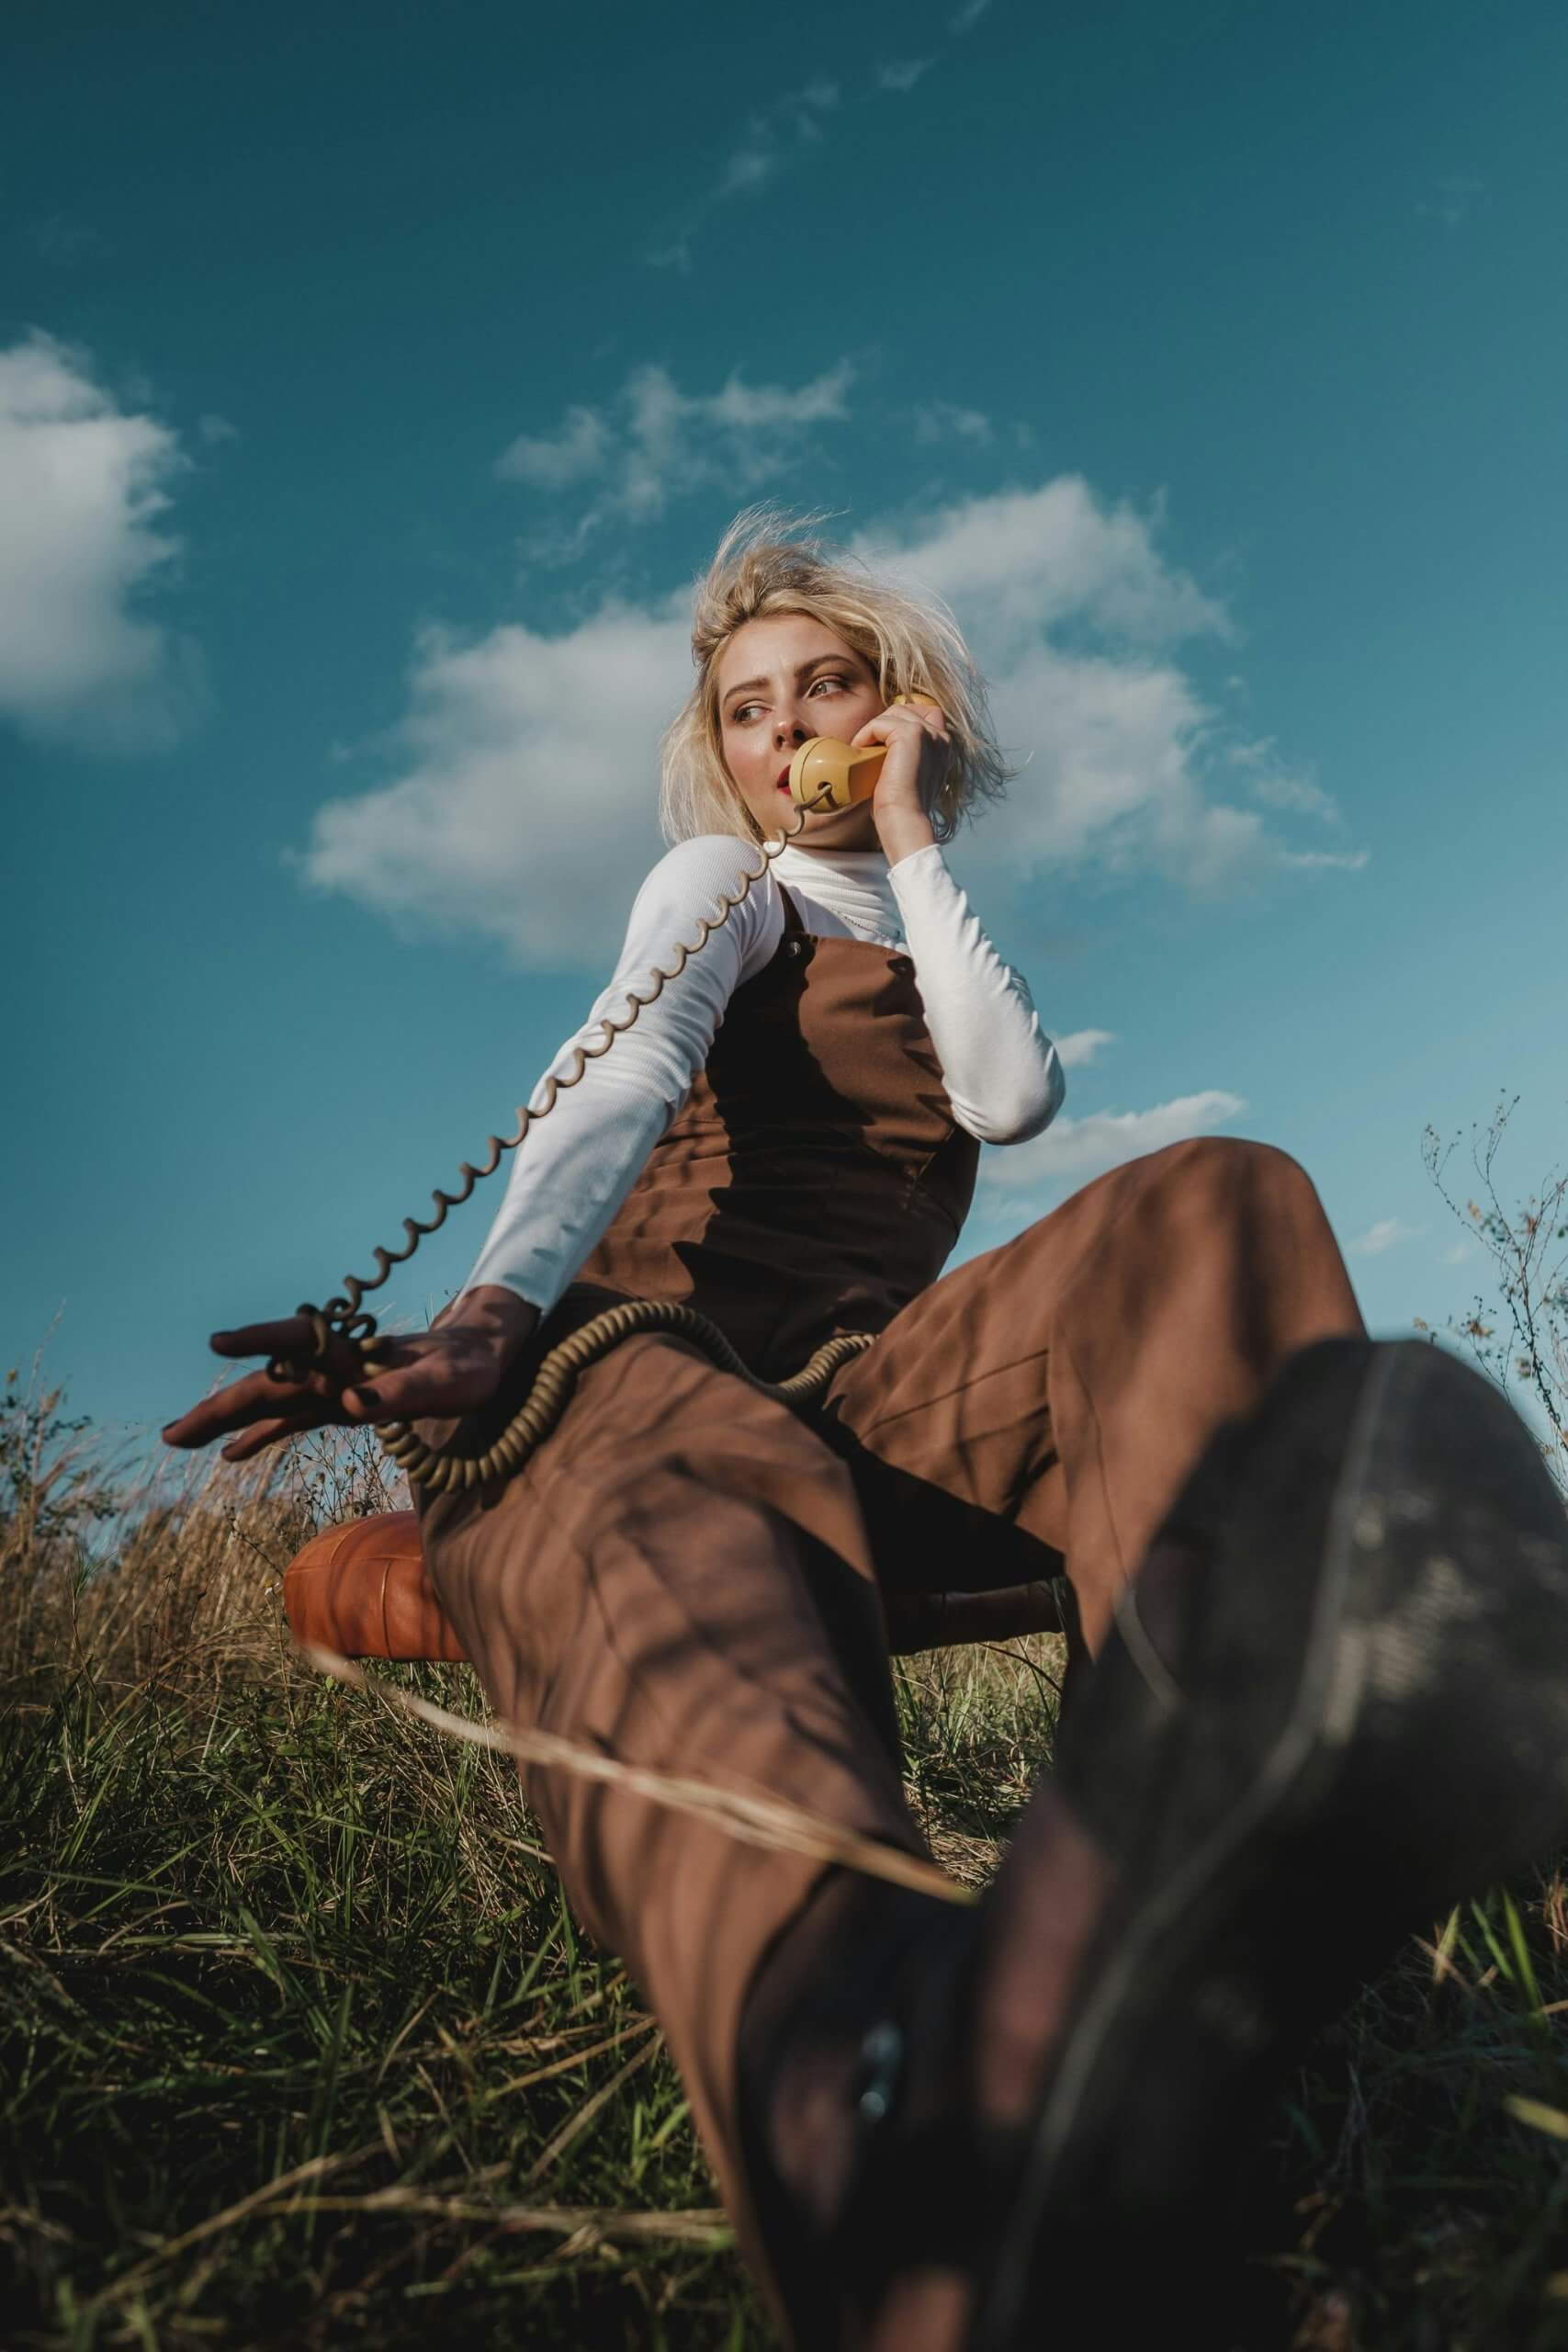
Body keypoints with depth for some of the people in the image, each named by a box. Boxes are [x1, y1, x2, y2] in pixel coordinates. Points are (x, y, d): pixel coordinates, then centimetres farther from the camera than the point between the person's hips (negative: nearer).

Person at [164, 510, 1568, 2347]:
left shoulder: (931, 945, 28)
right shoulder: (721, 887, 14)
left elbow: (1012, 1096, 3)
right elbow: (625, 1077, -10)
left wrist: (910, 844, 8)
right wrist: (491, 1312, -28)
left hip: (863, 1400, 3)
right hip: (644, 1356, -2)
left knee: (1208, 1212, -26)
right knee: (674, 1490, -42)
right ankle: (859, 2043, -77)